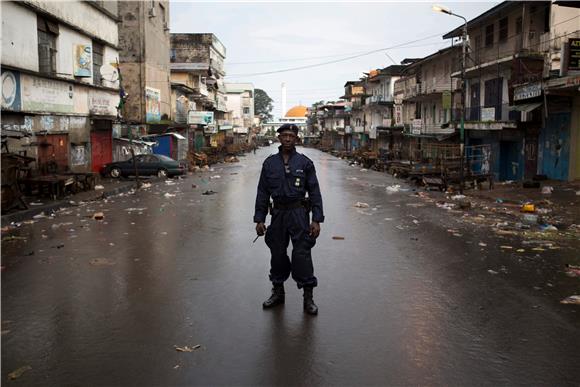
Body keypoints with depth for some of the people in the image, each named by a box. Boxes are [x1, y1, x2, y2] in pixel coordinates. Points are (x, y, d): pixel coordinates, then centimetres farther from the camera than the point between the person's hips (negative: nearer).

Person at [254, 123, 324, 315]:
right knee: (277, 254, 11)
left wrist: (316, 220, -8)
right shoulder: (269, 163, 7)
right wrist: (259, 219, 3)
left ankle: (308, 297, 7)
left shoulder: (305, 162, 0)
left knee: (302, 254, -5)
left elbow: (314, 192, -1)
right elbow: (262, 192, 8)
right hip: (278, 213, 3)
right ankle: (278, 292, 28)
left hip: (299, 213, -3)